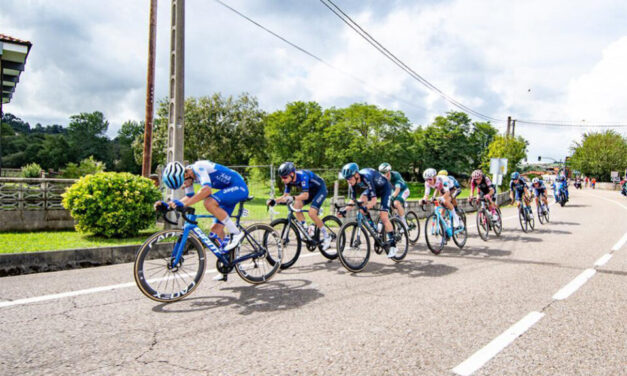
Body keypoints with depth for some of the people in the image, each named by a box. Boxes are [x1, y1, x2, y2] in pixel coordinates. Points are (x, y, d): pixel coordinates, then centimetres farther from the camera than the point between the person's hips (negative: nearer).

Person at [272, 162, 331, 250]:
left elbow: (305, 195, -41)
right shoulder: (289, 180, -11)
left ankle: (326, 236, -5)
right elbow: (285, 196, -8)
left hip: (320, 189, -8)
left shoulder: (302, 176, -34)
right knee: (296, 206, -13)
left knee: (311, 213, -21)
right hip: (310, 190, 8)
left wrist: (292, 198, -55)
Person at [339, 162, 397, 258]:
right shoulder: (353, 182, -19)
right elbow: (353, 201, -13)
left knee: (383, 216, -17)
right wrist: (344, 210, -27)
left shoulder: (366, 178, -39)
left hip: (385, 188, -7)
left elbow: (374, 200, -43)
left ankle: (392, 244, -9)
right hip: (373, 188, 7)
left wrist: (367, 206, -61)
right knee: (361, 200, -22)